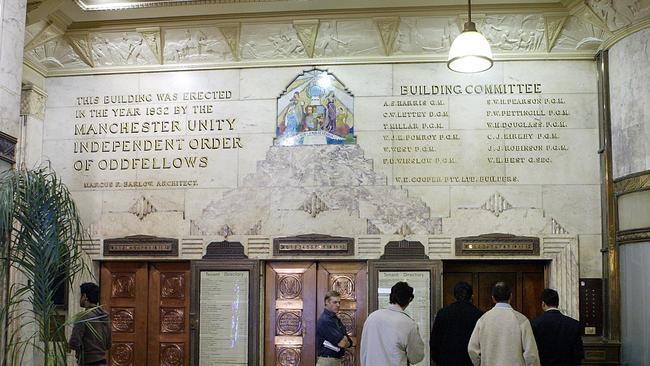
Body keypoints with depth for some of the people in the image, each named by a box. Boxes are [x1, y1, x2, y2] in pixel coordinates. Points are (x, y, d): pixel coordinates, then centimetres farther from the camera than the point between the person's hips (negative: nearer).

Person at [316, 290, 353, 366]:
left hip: (337, 360, 9)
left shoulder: (337, 320, 15)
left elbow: (349, 342, 13)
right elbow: (342, 343, -20)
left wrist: (343, 340, -8)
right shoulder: (324, 320, -15)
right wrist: (345, 339, 3)